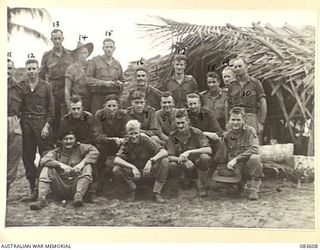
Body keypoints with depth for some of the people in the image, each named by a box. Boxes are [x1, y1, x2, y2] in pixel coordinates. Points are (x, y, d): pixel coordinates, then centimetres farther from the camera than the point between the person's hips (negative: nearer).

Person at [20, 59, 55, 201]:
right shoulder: (20, 86, 9)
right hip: (25, 124, 2)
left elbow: (51, 108, 3)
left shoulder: (46, 86, 6)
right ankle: (33, 187, 13)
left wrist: (47, 125, -6)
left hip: (42, 123, -2)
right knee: (27, 157, 4)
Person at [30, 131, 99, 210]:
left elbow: (95, 151, -10)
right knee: (47, 168, -15)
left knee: (87, 166, -19)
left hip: (75, 186, -1)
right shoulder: (56, 152, 7)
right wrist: (60, 165, -26)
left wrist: (82, 163, -25)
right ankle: (42, 199, -27)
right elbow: (43, 160, -12)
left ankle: (79, 195, -32)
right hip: (60, 187, 1)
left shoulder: (79, 148, 6)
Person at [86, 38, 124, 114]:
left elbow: (122, 80, 26)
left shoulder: (117, 64, 16)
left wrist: (119, 83, 1)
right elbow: (88, 79, -5)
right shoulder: (95, 60, 3)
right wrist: (104, 83, -15)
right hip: (98, 96, -3)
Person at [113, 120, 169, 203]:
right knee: (116, 170, -27)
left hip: (148, 170, -1)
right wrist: (133, 167, -41)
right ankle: (132, 191, 1)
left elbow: (164, 152, -26)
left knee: (164, 161, -28)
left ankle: (157, 193, -16)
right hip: (134, 171, 1)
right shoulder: (126, 143, -12)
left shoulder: (146, 140, -16)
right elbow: (116, 160, -26)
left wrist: (151, 160, -44)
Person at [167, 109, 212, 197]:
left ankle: (202, 185, -8)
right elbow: (169, 157, -11)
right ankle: (186, 177, 6)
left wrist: (189, 152, -36)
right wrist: (184, 160, -30)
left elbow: (209, 150, -25)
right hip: (186, 165, 2)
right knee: (172, 165, -30)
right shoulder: (173, 136, -6)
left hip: (197, 164, -2)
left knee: (204, 157, -35)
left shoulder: (196, 133, -13)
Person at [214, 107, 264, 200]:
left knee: (254, 158, -35)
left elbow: (254, 149, -22)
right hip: (236, 169, 5)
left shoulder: (250, 131, -4)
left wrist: (236, 159, -26)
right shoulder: (227, 135, 8)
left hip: (248, 165, -5)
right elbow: (222, 158, 9)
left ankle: (254, 190, -20)